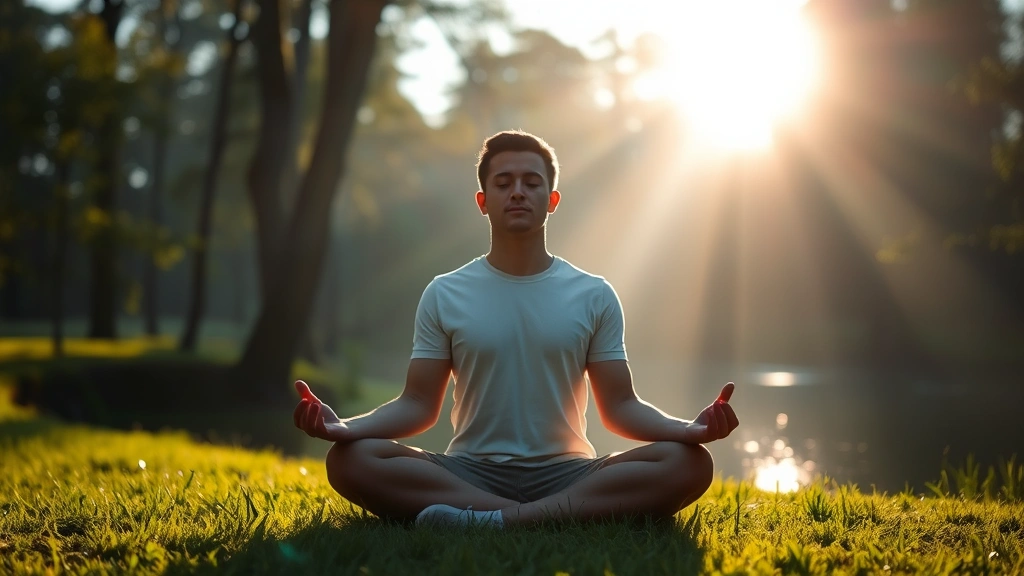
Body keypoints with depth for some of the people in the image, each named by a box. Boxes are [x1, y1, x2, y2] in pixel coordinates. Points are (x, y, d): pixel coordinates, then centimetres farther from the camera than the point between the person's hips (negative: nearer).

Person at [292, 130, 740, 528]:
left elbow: (619, 406, 6)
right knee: (350, 460, -28)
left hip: (566, 473, 1)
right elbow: (419, 405, 4)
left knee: (689, 463, -27)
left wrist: (691, 428, -15)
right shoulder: (444, 296, 7)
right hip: (470, 474, 0)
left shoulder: (595, 296, 8)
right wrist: (344, 427, -16)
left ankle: (495, 520, -36)